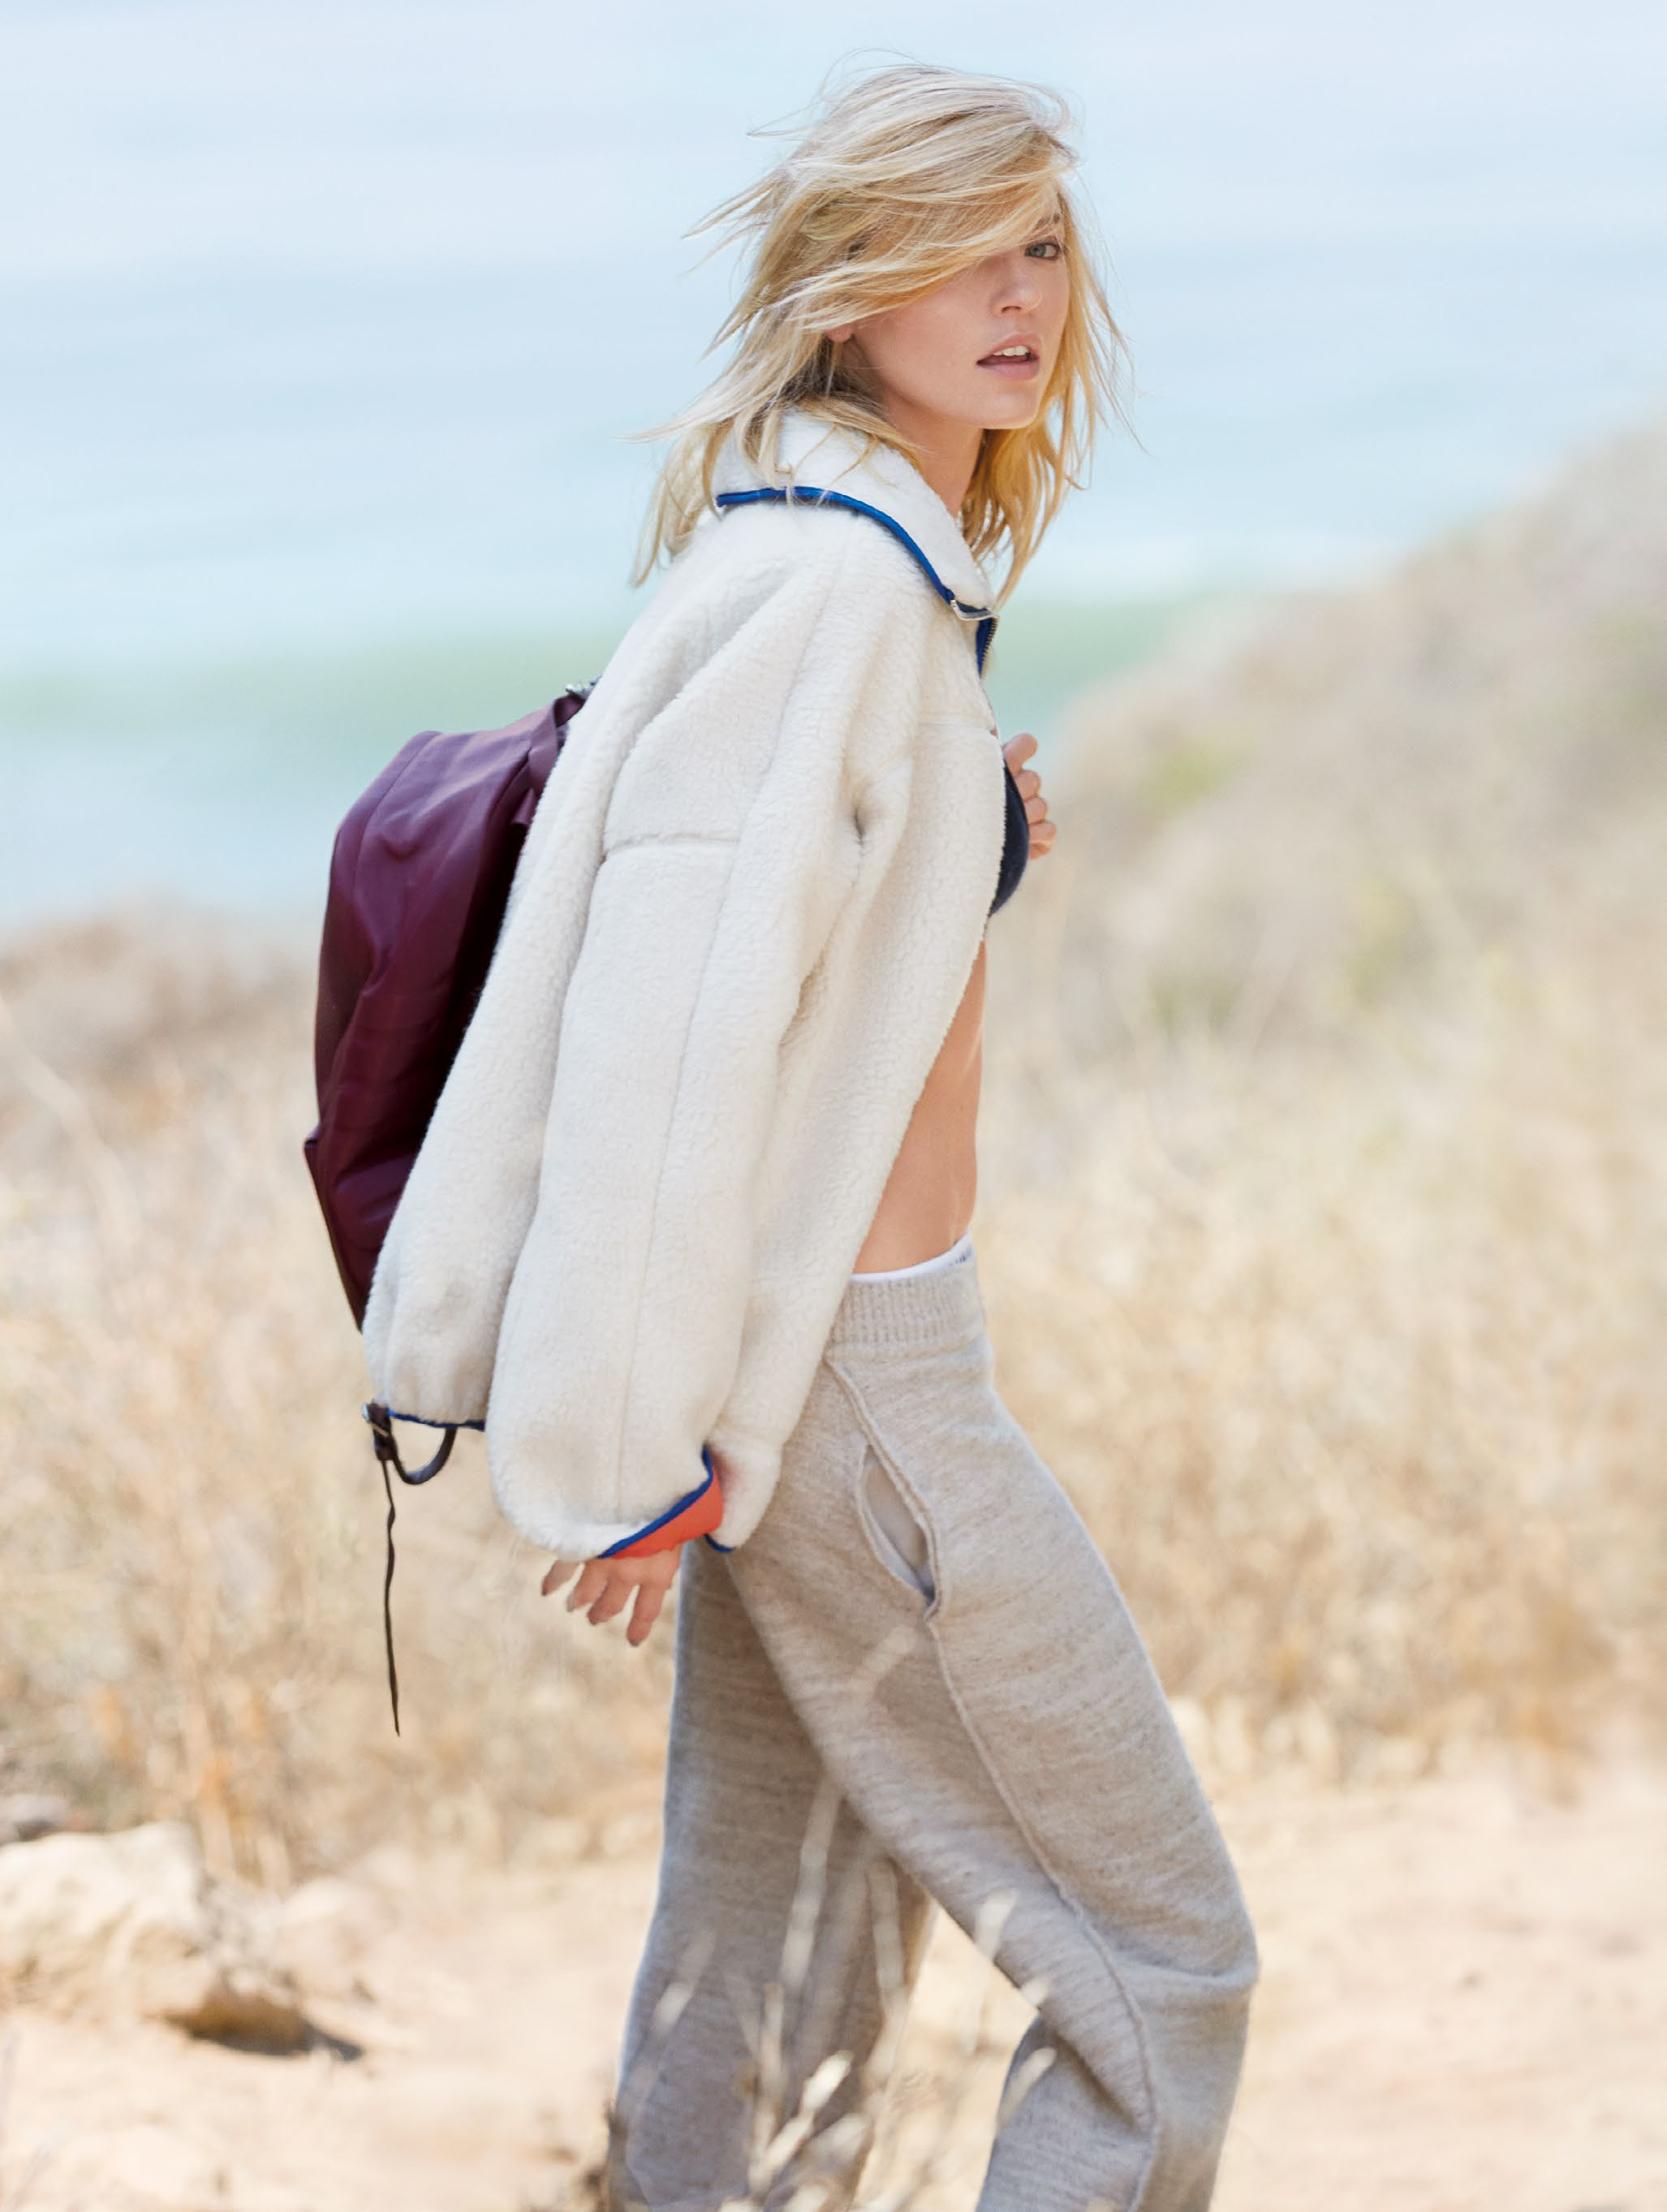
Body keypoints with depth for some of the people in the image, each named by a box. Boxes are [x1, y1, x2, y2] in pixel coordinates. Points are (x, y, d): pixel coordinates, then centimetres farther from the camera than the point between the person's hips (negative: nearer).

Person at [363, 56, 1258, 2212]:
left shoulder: (899, 571, 11)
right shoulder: (830, 591, -19)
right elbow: (668, 1016, -22)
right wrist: (634, 1452, -20)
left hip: (814, 1345, 10)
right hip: (851, 1372, -9)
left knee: (786, 1965, 14)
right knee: (1158, 1960, -2)